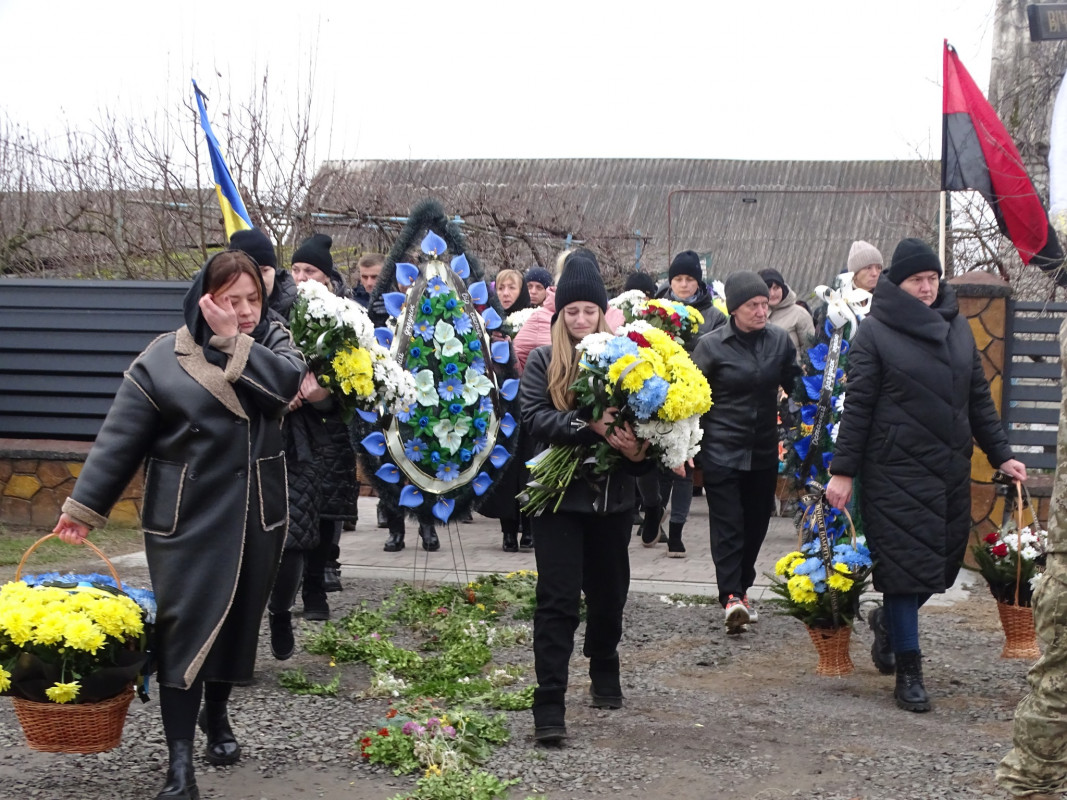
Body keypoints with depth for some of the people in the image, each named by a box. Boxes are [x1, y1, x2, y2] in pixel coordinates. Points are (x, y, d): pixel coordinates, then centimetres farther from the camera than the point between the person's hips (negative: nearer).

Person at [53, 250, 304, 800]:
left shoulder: (270, 343, 4)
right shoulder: (162, 361, -7)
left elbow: (289, 381, -18)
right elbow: (119, 442, -6)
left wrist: (234, 342, -17)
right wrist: (84, 507, -8)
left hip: (257, 517, 4)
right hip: (187, 521, -4)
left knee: (239, 620, 14)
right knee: (184, 626, -7)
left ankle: (217, 714, 38)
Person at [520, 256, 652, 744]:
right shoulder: (543, 362, 1)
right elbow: (533, 416, -12)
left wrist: (638, 450, -21)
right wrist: (589, 425, -24)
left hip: (612, 497, 2)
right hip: (559, 496, -2)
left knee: (608, 593, 16)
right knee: (558, 598, -6)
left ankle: (605, 676, 40)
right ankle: (549, 706, -6)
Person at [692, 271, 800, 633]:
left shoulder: (779, 340, 3)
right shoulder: (712, 345, -6)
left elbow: (795, 384, 12)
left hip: (764, 452, 4)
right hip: (721, 451, -4)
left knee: (756, 523, 10)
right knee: (728, 524, -11)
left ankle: (741, 589, 24)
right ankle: (731, 597, -18)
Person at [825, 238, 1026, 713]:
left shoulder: (957, 326, 13)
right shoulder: (875, 332, -3)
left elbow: (978, 397, 18)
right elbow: (857, 406, -5)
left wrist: (1001, 455, 15)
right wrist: (842, 470, -8)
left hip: (951, 469, 5)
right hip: (896, 470, -5)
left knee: (943, 559, 10)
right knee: (904, 562, -4)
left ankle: (892, 626, 36)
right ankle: (908, 670, 5)